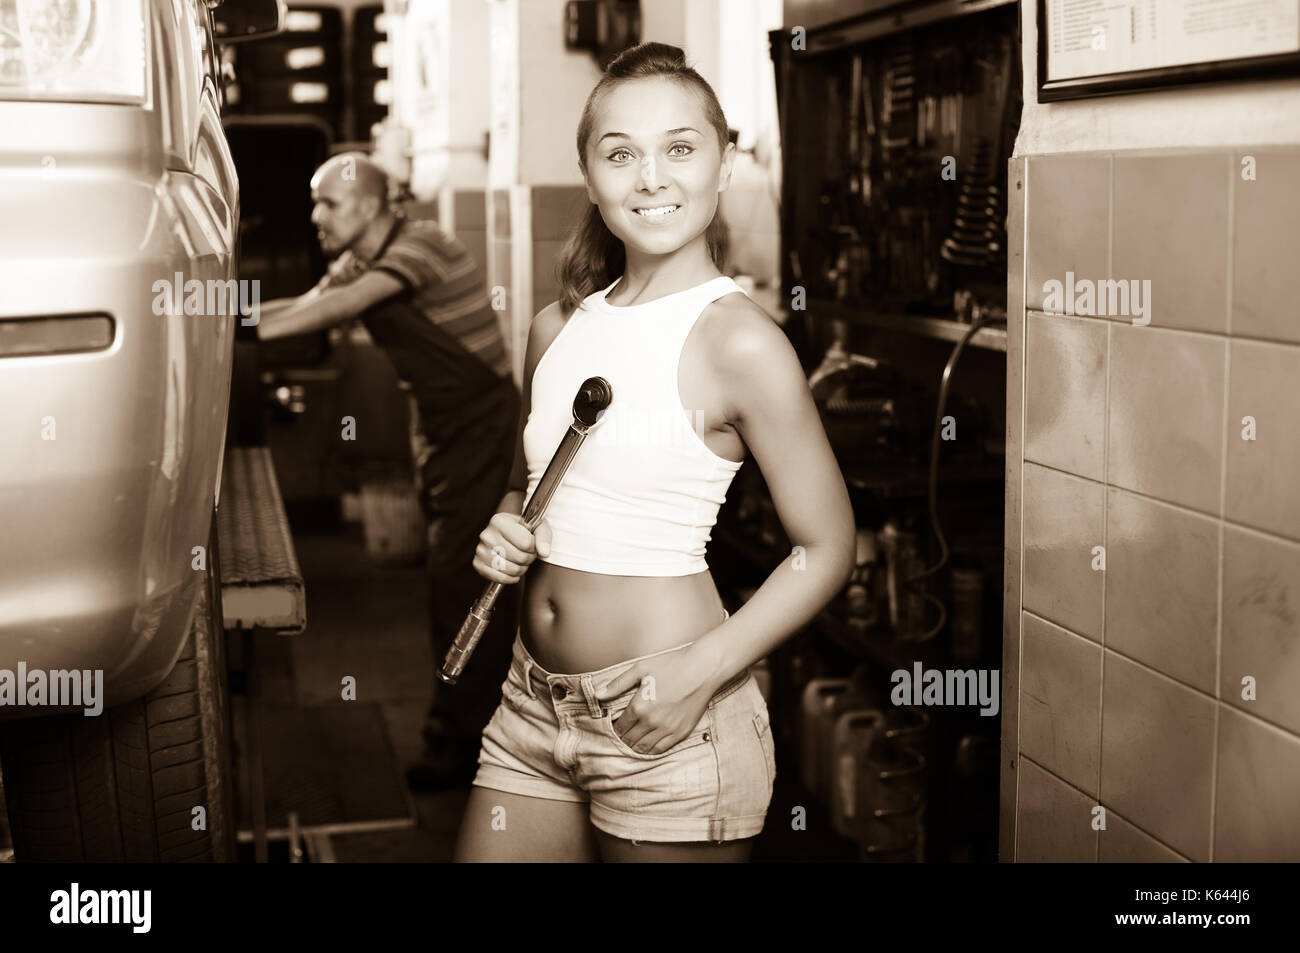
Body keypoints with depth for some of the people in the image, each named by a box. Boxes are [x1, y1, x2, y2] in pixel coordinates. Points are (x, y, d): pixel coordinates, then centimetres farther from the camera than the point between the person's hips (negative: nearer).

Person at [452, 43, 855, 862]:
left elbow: (826, 549, -10)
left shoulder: (738, 342, -13)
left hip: (663, 725, -6)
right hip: (534, 704, 6)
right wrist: (504, 533, 0)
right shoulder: (557, 331, 6)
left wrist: (702, 671, -19)